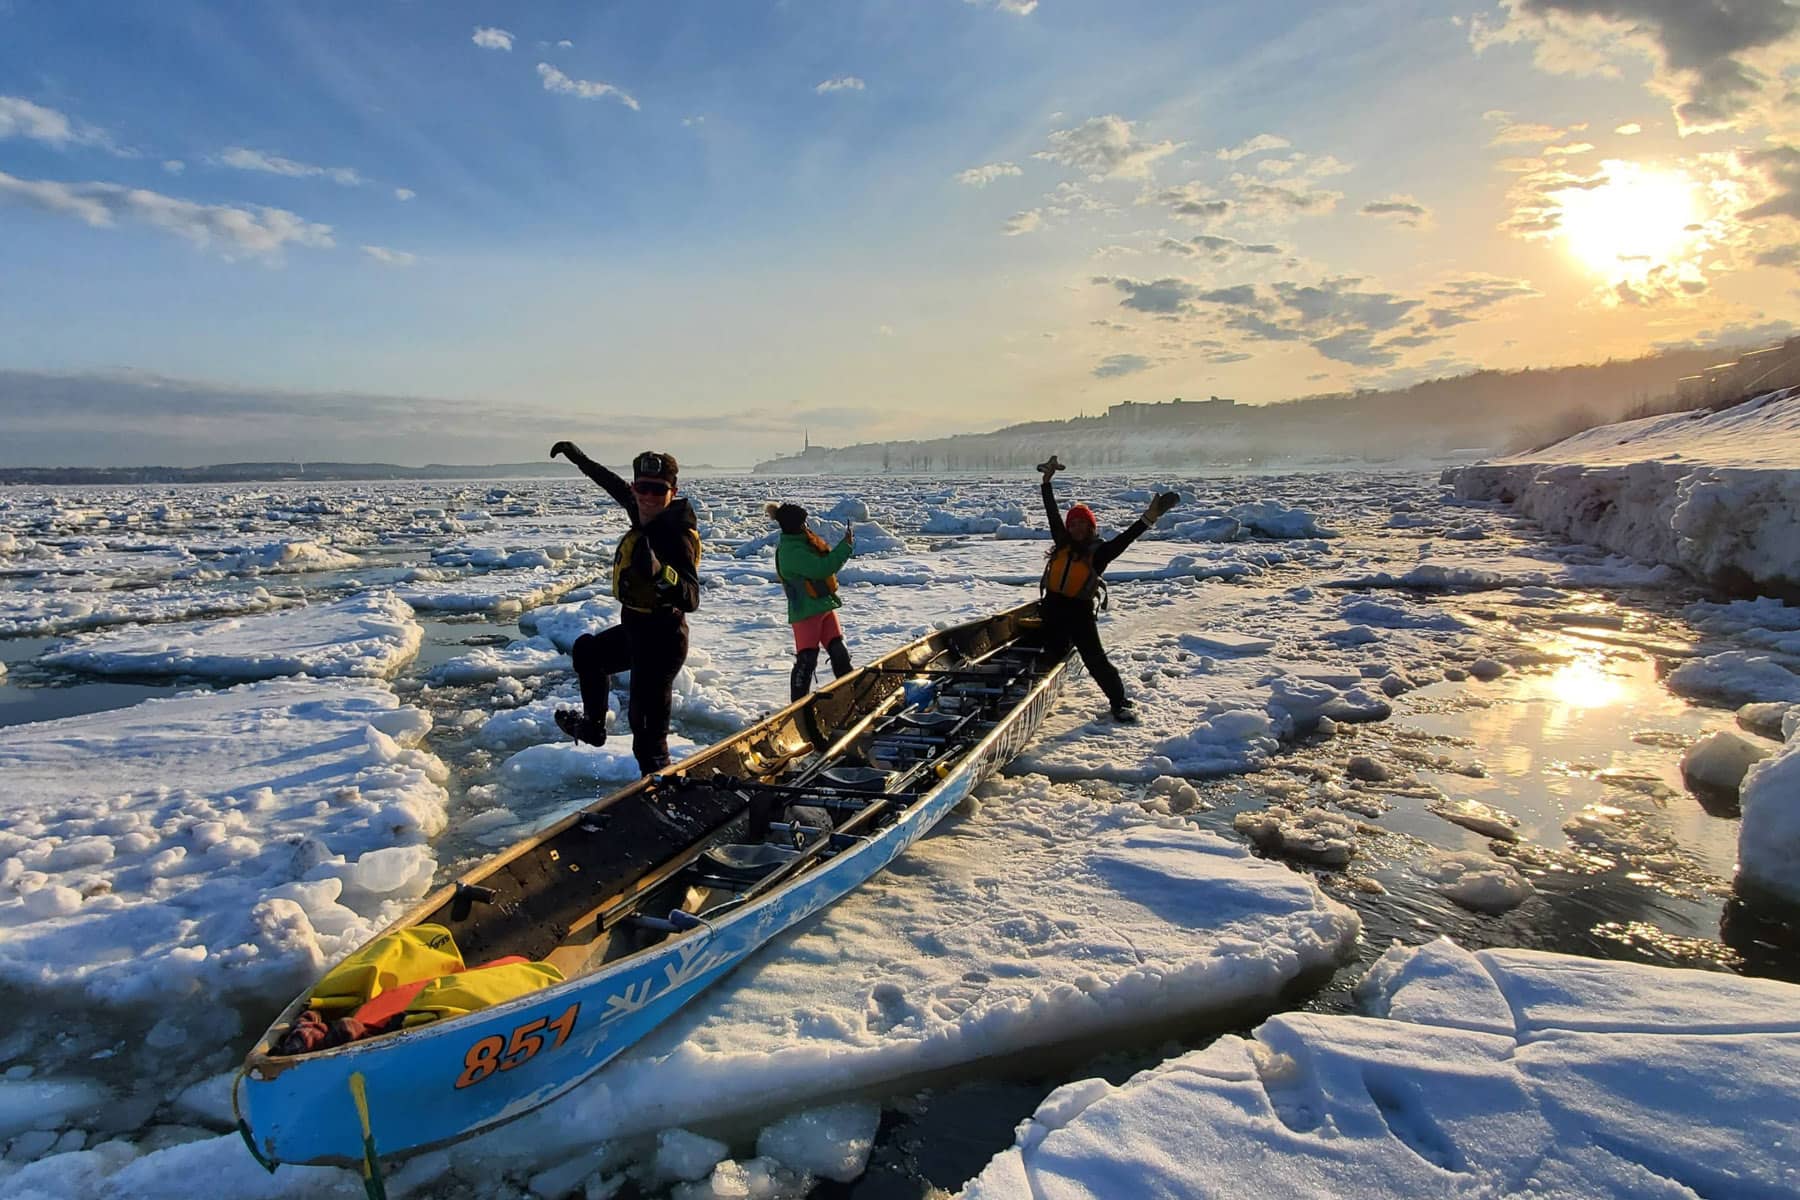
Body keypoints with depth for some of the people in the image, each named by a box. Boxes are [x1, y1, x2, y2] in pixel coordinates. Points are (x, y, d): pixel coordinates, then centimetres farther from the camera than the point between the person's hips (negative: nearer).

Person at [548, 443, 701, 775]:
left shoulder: (676, 536, -27)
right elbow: (615, 485, 19)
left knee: (647, 726, -10)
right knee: (587, 651, 34)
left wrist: (660, 573, -55)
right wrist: (579, 458, 28)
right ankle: (593, 726, 52)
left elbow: (691, 599, -38)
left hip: (662, 640, -10)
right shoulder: (646, 517, -2)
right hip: (635, 631, 10)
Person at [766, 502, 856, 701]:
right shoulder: (791, 551, -19)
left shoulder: (802, 542, 12)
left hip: (824, 606, 9)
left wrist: (845, 546, 7)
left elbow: (827, 561, 20)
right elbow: (821, 568, -26)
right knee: (807, 659, -5)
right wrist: (846, 546, -19)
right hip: (806, 612, -9)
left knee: (840, 652, 11)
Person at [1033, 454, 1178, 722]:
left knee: (1096, 659, -3)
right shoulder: (1062, 543, 5)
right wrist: (1047, 481, 7)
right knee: (1053, 655, 14)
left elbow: (1125, 538, -15)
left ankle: (1119, 702, 8)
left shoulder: (1099, 552, -4)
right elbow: (1052, 512, 7)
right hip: (1054, 607, 3)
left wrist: (1147, 520, -27)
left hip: (1080, 611, -3)